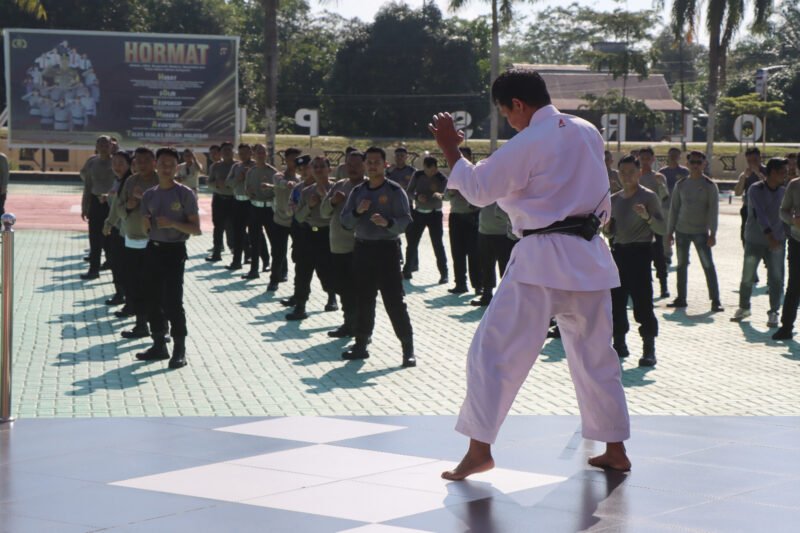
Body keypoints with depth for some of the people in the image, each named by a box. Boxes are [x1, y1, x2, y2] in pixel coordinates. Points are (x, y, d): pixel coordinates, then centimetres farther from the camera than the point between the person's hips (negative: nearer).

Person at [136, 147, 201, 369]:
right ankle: (159, 345, 21)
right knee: (153, 300, 9)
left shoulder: (184, 194, -6)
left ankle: (179, 350, -3)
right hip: (153, 249, 6)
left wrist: (172, 223, -21)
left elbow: (195, 228, -7)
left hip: (174, 250, -6)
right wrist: (146, 224, -7)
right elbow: (145, 228, 16)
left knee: (172, 301, -9)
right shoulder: (149, 195, 9)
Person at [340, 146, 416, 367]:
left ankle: (408, 349, -3)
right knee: (363, 299, 10)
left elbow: (405, 220, -9)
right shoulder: (358, 191, 11)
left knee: (394, 300, -7)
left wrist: (387, 222, -27)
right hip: (362, 248, 5)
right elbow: (345, 220, 9)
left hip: (387, 248, -5)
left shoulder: (394, 191, -3)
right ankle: (361, 344, 19)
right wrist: (357, 211, -11)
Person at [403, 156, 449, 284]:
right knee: (412, 242, 6)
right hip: (419, 212, 3)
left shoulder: (442, 179, -10)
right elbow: (409, 191, 3)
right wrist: (417, 197, -18)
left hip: (434, 214, -3)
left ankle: (444, 273, -1)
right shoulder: (418, 175, -1)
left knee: (437, 244, -7)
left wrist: (438, 195, -41)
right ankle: (407, 269, 19)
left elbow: (443, 195, -18)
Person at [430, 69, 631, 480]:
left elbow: (478, 189, -6)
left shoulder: (526, 145, -14)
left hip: (542, 259, -7)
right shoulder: (588, 133, 9)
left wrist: (450, 150, 5)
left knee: (494, 351, 0)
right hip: (590, 257, 7)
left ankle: (479, 449, -3)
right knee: (595, 354, 16)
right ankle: (615, 449, 20)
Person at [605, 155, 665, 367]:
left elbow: (662, 228, -8)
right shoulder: (614, 199, 14)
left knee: (642, 302, -10)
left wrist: (647, 217, -26)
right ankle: (619, 344, 18)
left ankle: (649, 350, -9)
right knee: (616, 301, 7)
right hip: (618, 251, 6)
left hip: (640, 252, -6)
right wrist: (606, 226, 0)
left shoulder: (648, 197, -3)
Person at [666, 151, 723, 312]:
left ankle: (715, 301, -7)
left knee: (708, 265, -8)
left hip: (701, 231, -4)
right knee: (682, 265, 8)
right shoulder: (681, 185, 8)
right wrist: (670, 231, 9)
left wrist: (712, 233, -12)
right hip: (682, 231, 4)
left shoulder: (709, 185, -2)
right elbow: (674, 208, 12)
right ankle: (681, 298, 17)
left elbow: (713, 210, -5)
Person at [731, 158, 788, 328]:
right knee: (747, 277, 5)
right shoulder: (755, 190, -10)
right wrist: (769, 235, -31)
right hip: (755, 241, -2)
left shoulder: (784, 191, 4)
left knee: (776, 278, -4)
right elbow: (760, 213, -21)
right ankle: (743, 308, 26)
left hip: (777, 241, 2)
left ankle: (773, 312, 7)